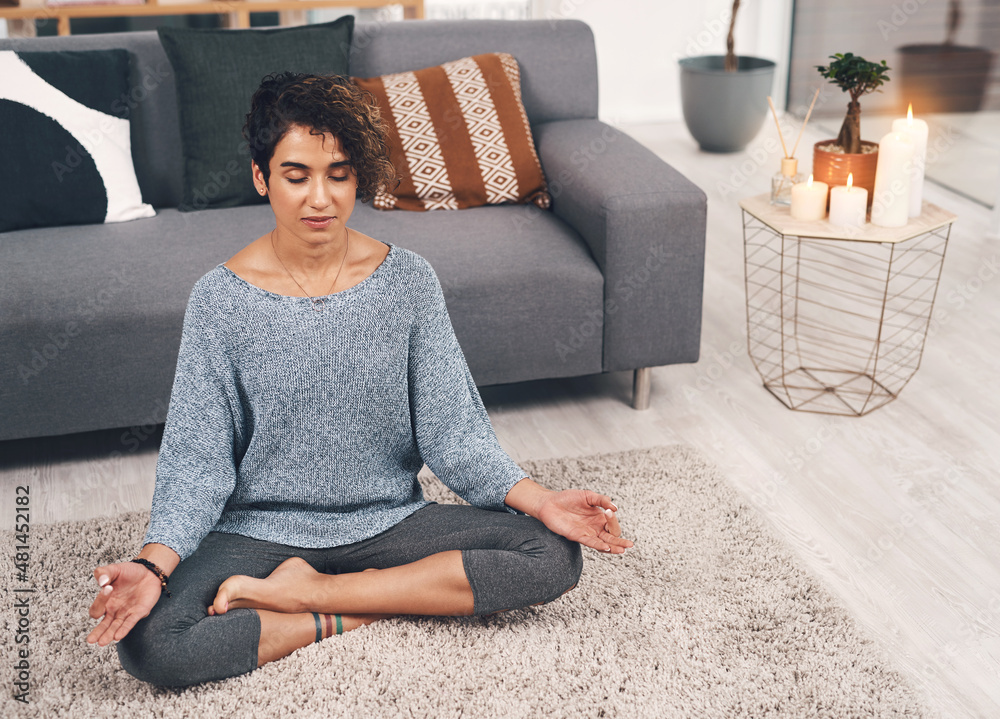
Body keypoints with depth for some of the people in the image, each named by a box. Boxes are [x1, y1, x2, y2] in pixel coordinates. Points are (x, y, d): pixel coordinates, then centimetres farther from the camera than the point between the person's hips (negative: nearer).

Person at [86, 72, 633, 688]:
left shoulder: (408, 279, -4)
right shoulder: (221, 298, -9)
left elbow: (451, 427, -4)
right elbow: (198, 457, -9)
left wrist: (540, 501, -17)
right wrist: (155, 565, -26)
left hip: (388, 520, 3)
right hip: (260, 531, -2)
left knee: (554, 557, -18)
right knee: (148, 642, -28)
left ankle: (307, 591, -12)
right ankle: (363, 611, -10)